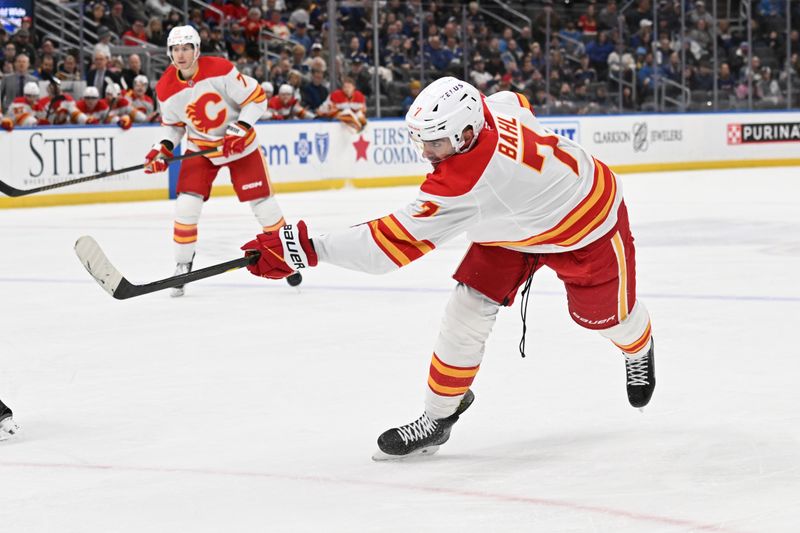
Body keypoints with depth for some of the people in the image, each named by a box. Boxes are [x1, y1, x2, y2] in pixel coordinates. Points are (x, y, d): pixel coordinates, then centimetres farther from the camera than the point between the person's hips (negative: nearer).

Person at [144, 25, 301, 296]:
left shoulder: (220, 70, -24)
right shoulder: (166, 89, -13)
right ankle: (182, 267, 2)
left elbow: (256, 98, -18)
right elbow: (172, 123, 4)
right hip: (200, 147, 2)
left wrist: (240, 130, -26)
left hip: (239, 141, -2)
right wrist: (163, 148, -12)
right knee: (186, 205, -11)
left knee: (262, 201, 0)